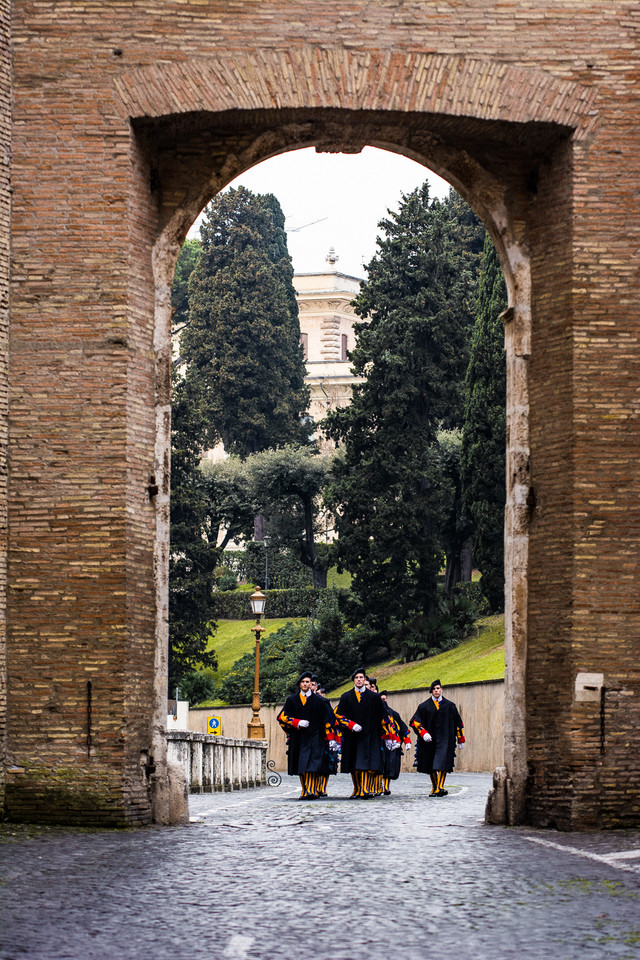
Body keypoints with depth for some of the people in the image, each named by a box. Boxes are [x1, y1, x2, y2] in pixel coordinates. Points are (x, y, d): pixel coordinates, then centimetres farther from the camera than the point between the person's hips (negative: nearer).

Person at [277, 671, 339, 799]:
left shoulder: (319, 701, 4)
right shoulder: (292, 700, 10)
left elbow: (328, 720, 3)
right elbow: (283, 717, 5)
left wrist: (331, 738, -4)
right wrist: (297, 723, -11)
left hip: (315, 738, -3)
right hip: (298, 738, 3)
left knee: (312, 764, -15)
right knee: (301, 766, 3)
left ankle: (311, 790, -19)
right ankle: (305, 790, 9)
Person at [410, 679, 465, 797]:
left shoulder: (450, 705, 8)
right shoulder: (424, 706, 6)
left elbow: (458, 723, 14)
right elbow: (415, 721, 1)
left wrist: (460, 739, 14)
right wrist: (423, 733, -14)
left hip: (445, 738, -2)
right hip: (430, 739, 2)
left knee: (442, 762, -17)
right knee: (430, 766, 7)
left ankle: (439, 788, -25)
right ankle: (434, 788, 20)